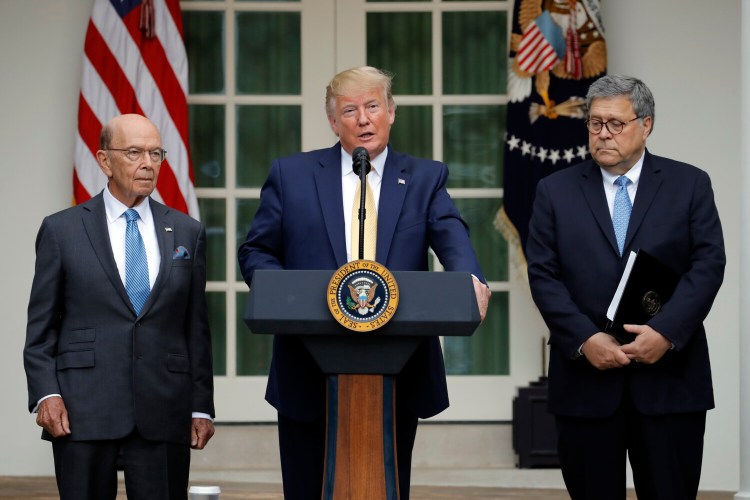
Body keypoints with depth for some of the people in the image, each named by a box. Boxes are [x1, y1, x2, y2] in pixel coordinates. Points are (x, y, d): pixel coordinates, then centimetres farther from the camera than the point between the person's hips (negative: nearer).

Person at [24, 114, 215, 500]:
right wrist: (46, 395, -7)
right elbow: (40, 326, 5)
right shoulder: (61, 230, 5)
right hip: (83, 412, -1)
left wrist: (202, 406, 6)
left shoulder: (187, 233, 11)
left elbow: (196, 328, 11)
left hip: (164, 416, 2)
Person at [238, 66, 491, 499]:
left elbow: (452, 236, -10)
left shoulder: (424, 179, 8)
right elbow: (257, 252, 9)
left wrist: (471, 280, -32)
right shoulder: (291, 175, 7)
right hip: (310, 377, 0)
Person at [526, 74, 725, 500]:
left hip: (669, 376, -1)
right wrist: (585, 339, -12)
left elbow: (708, 264, -3)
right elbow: (543, 274, 1)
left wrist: (666, 331, -16)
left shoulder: (689, 184, 5)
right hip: (586, 377, 1)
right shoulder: (556, 191, 8)